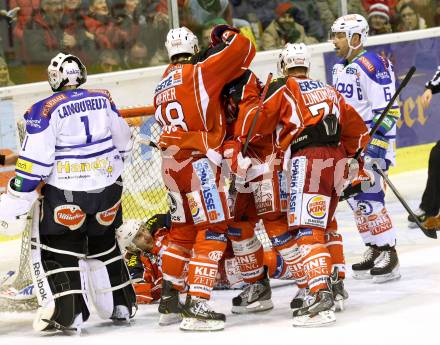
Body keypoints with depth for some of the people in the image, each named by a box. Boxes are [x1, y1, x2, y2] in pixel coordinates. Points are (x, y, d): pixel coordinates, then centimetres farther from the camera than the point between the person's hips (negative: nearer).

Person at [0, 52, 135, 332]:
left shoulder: (46, 110, -12)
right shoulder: (104, 100, 3)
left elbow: (34, 162, -16)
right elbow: (124, 142, 14)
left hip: (65, 196, -5)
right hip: (107, 190, 5)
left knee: (56, 250, 3)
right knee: (104, 246, 22)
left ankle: (68, 313, -8)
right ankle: (122, 306, 26)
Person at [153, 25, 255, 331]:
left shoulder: (163, 86, 18)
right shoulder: (200, 71, -5)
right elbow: (243, 50, -5)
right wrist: (226, 35, 13)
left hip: (172, 164, 8)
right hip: (198, 162, -8)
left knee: (183, 231, 20)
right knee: (212, 231, -7)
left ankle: (169, 301, 27)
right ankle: (196, 305, -15)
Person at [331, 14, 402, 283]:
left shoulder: (372, 65, -16)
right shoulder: (340, 68, 13)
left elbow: (387, 109, -20)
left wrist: (377, 144, -24)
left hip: (371, 140, -9)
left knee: (367, 198, -14)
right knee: (356, 199, 10)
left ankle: (389, 255, -10)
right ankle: (374, 251, 18)